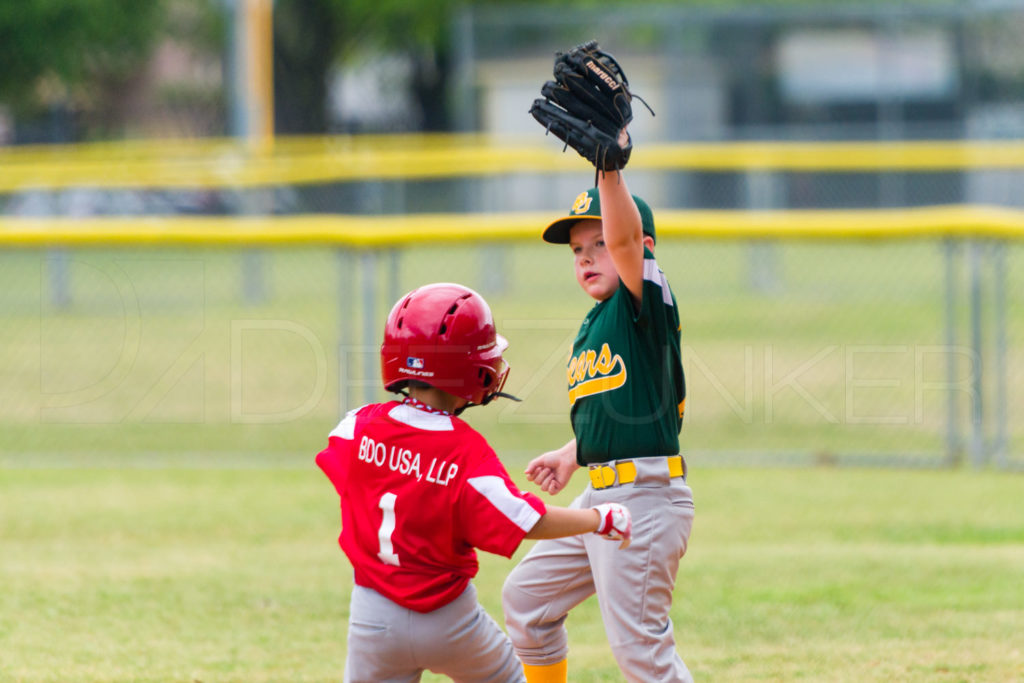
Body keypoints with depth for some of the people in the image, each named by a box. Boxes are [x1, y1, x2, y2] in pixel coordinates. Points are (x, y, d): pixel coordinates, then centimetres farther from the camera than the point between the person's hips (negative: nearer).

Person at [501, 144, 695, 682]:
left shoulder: (647, 304, -9)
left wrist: (610, 167, -40)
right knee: (525, 598, 19)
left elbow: (624, 237, -29)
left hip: (647, 498, -10)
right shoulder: (591, 327, 16)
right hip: (600, 495, 10)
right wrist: (571, 455, 13)